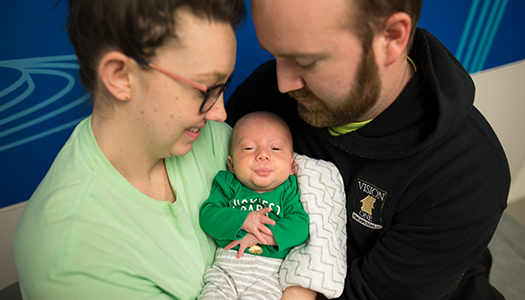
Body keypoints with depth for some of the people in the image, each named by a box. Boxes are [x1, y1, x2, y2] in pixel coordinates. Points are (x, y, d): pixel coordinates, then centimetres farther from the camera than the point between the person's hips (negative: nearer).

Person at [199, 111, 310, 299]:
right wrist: (243, 220, -19)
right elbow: (207, 215, -6)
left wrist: (262, 236, -20)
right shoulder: (228, 186, 4)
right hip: (225, 269, 2)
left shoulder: (289, 191, 0)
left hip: (267, 274, -1)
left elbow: (302, 224, -12)